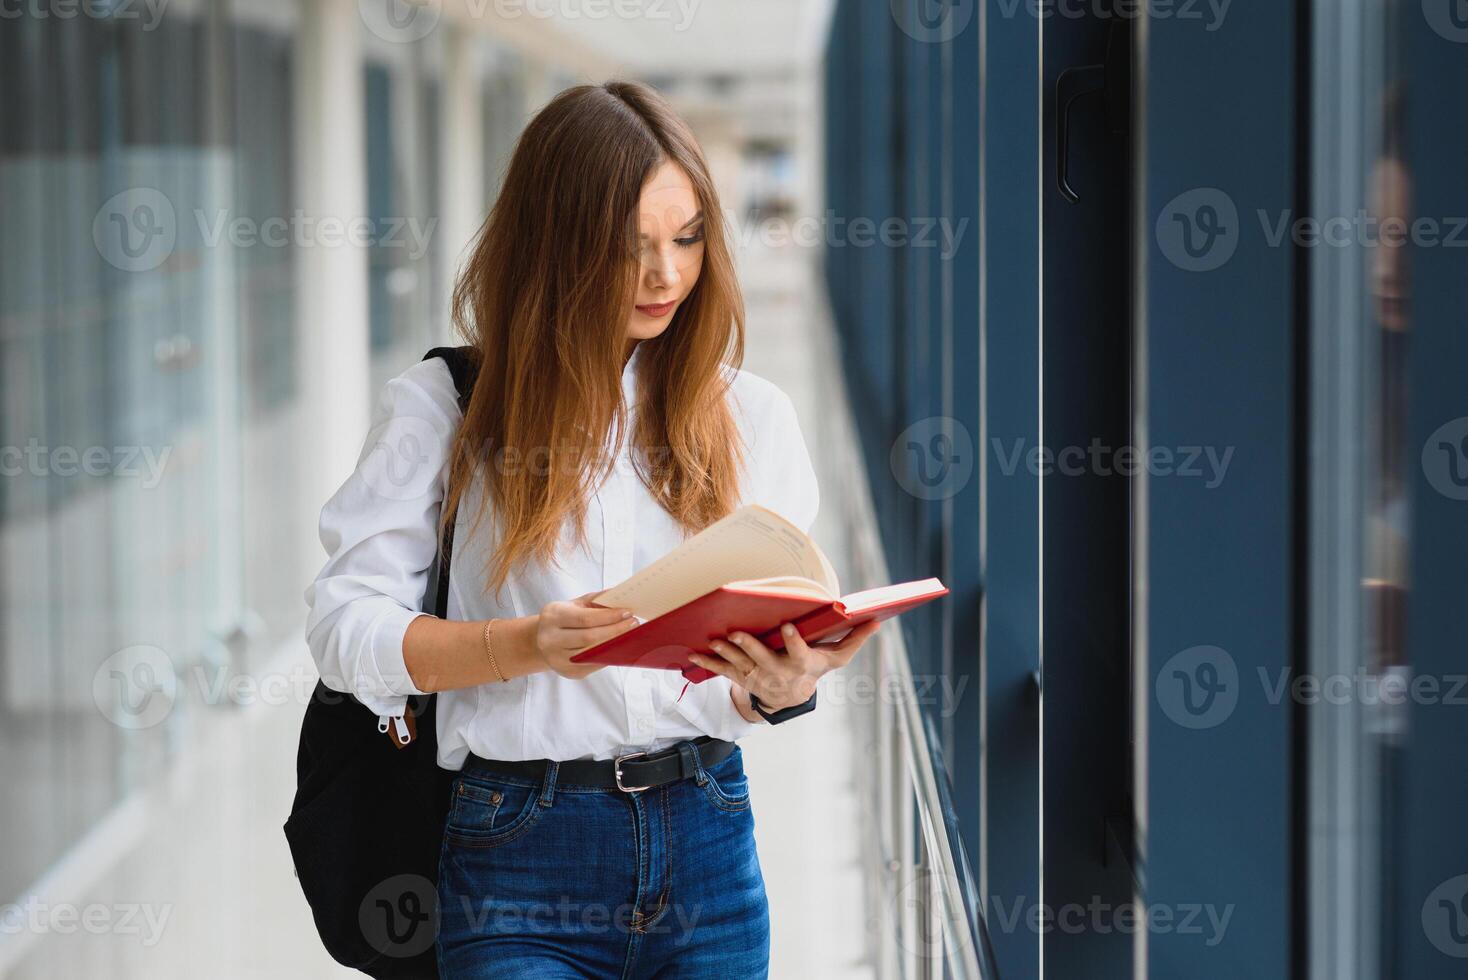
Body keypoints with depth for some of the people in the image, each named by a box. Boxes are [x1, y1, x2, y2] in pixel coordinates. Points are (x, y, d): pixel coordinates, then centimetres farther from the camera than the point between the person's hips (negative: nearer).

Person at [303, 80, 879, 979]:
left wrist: (779, 686, -17)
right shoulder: (444, 407, 0)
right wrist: (522, 646, -22)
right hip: (519, 847, -3)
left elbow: (780, 641, 7)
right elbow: (346, 620, -6)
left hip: (706, 840, 3)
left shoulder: (752, 416, 9)